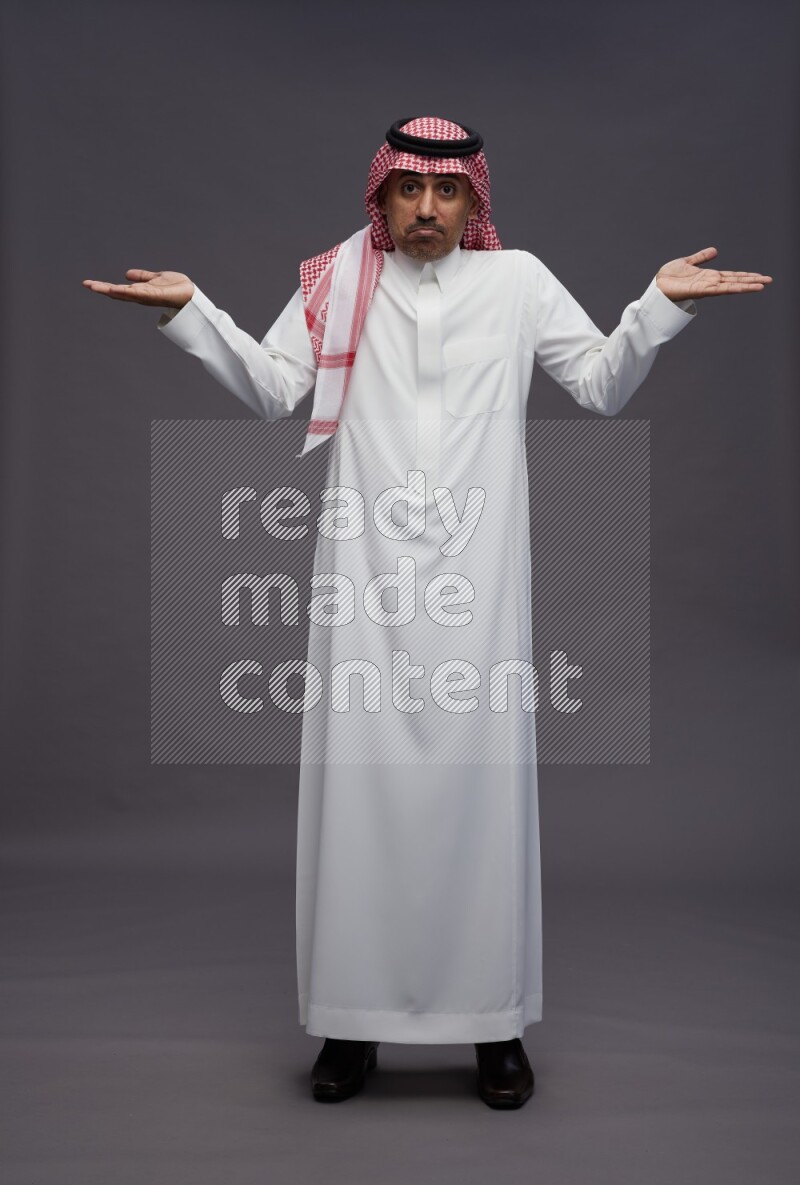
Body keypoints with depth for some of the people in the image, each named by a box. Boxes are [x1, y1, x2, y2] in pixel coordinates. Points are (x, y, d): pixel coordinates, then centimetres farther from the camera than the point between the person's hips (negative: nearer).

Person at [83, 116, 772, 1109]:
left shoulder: (518, 282, 10)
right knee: (359, 777, 1)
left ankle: (495, 1019, 14)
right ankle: (353, 1016, 14)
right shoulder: (337, 280, 11)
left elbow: (603, 385, 11)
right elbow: (271, 388, 8)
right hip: (365, 573, 0)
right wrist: (190, 310, -2)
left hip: (475, 577, 0)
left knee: (480, 778, 1)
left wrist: (662, 303, -2)